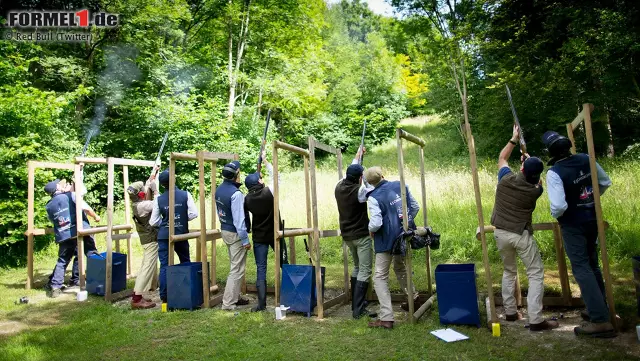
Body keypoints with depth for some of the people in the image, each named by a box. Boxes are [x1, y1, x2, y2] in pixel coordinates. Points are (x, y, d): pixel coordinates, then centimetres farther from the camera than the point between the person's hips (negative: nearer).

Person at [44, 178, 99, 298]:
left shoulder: (49, 206, 14)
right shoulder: (70, 195, 0)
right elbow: (86, 208, -9)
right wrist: (95, 217, 7)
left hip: (64, 237, 5)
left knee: (62, 261, 14)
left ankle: (55, 287, 7)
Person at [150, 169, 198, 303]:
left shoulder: (158, 199, -4)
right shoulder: (185, 195, -6)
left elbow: (153, 222, 0)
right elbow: (193, 214, -9)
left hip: (164, 236, 0)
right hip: (181, 234, 1)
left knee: (164, 266, 4)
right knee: (185, 263, 16)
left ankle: (164, 297, 7)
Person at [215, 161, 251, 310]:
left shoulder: (219, 190, 3)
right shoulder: (235, 193, -23)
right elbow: (239, 219, -22)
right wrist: (245, 240, -16)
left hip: (224, 230, 9)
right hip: (235, 234, -9)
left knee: (235, 266, 20)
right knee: (237, 269, 0)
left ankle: (235, 297, 30)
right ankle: (228, 302, 5)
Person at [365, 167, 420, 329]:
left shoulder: (374, 197, -16)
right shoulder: (400, 185, 1)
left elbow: (376, 224, -23)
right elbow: (415, 207, 9)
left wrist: (371, 229, -1)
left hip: (386, 241, -6)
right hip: (404, 237, 6)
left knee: (380, 277, 0)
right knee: (400, 268, 29)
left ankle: (386, 318, -5)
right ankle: (414, 298, 41)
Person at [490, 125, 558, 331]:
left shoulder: (506, 179, -7)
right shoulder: (535, 190, -10)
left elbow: (502, 158, 13)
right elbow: (536, 180, 17)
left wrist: (514, 139, 20)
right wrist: (530, 161, 24)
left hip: (501, 233, 4)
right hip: (522, 235, -4)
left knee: (509, 272, 20)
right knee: (536, 275, 3)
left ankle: (510, 312, 23)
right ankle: (535, 320, -3)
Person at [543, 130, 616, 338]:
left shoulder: (554, 173, -23)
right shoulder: (586, 159, -2)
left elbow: (559, 206, -28)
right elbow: (606, 183, 12)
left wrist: (555, 215, -7)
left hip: (573, 225, -7)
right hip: (593, 220, 7)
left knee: (581, 268, -2)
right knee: (592, 265, 19)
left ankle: (600, 321, -3)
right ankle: (600, 310, 30)